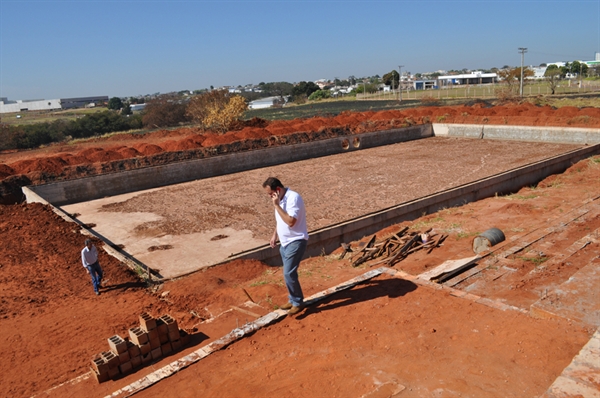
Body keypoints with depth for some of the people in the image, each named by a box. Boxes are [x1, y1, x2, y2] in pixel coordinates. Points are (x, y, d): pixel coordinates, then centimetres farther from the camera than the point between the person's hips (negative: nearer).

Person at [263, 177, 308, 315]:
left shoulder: (293, 198, -22)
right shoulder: (280, 199, 6)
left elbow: (290, 221, -31)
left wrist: (277, 206, -28)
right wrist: (275, 234, 17)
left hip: (296, 242, -9)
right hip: (285, 242, 9)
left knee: (289, 273, -9)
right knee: (288, 273, 15)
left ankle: (298, 303, 7)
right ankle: (293, 300, 29)